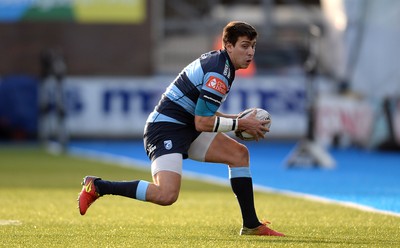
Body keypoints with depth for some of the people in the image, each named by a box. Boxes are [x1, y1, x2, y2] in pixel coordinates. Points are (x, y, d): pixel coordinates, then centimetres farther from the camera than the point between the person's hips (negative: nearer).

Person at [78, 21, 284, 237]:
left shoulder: (217, 61, 14)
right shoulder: (218, 73, -18)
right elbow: (201, 123, -20)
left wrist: (238, 120, 15)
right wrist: (241, 124, -12)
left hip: (185, 129, 11)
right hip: (165, 131, -11)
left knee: (238, 153, 11)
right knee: (167, 195, -28)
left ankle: (251, 225, 15)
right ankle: (97, 186, -13)